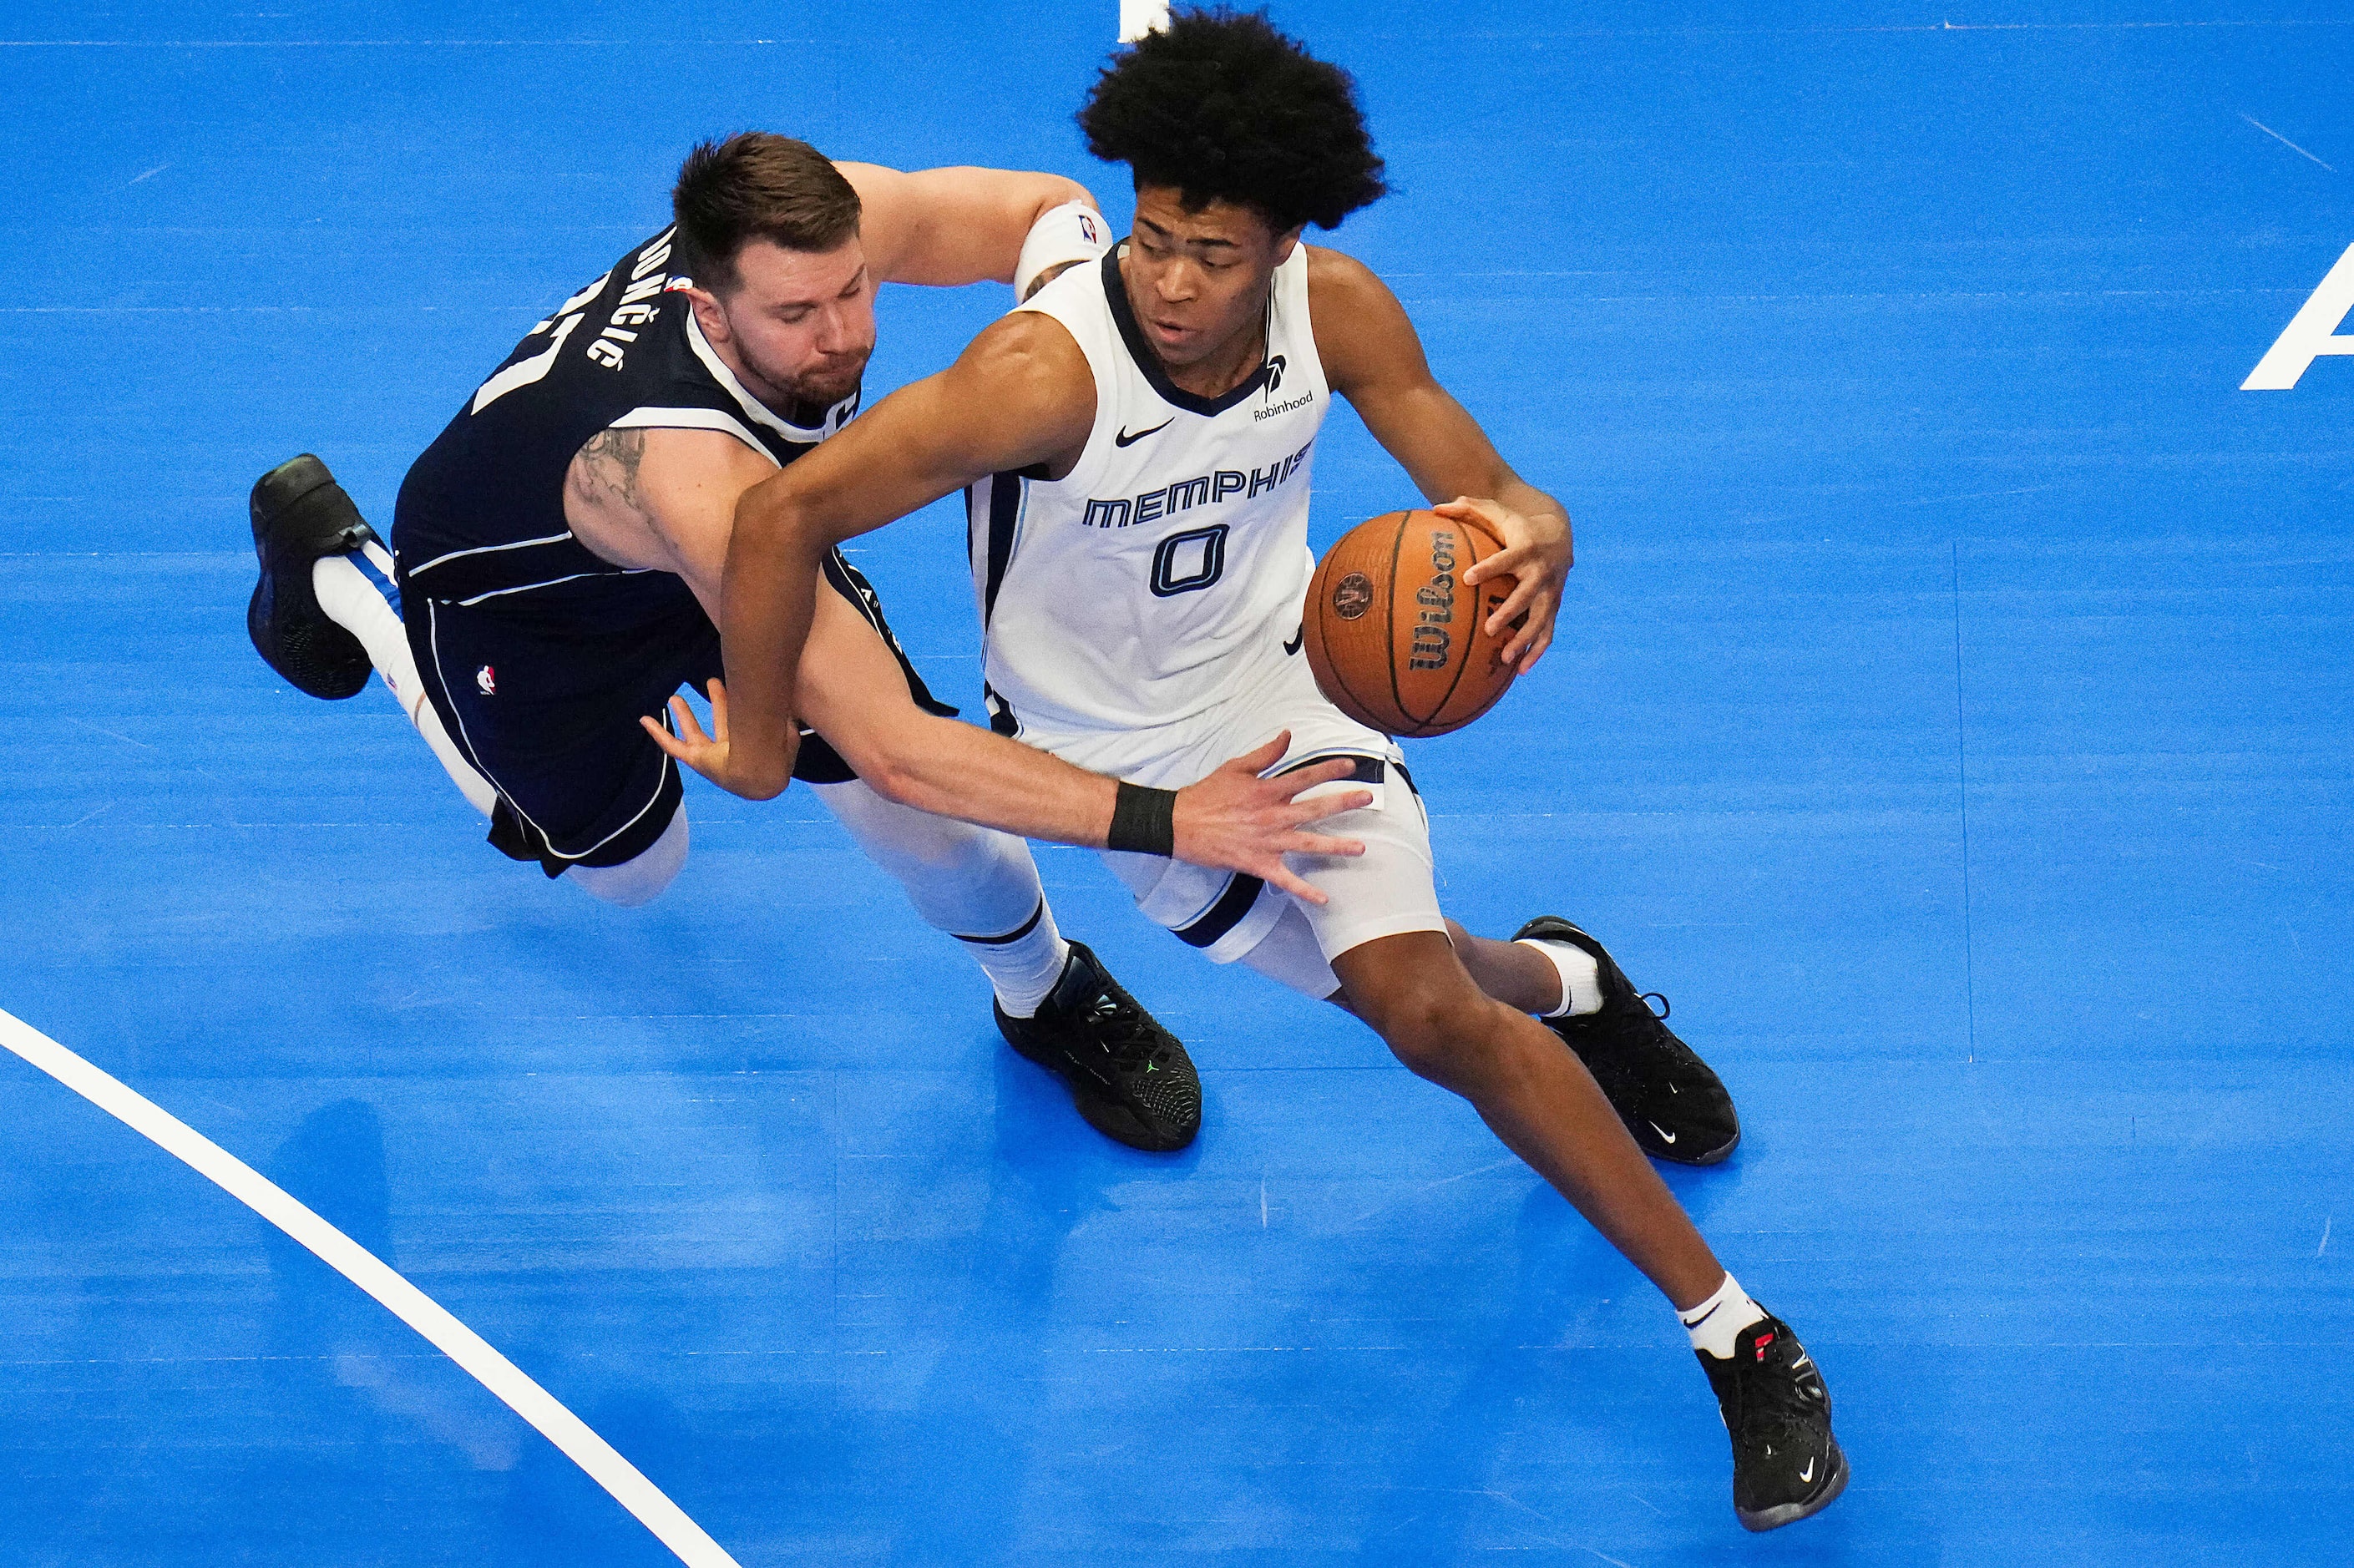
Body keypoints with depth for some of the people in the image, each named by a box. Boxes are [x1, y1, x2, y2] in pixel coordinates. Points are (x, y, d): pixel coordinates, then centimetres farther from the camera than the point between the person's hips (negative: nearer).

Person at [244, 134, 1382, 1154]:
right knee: (623, 864, 23)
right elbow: (894, 749, -53)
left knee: (921, 817, -4)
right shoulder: (689, 473, -52)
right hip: (510, 581, -4)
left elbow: (1050, 209, -14)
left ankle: (1050, 999, 29)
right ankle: (338, 571, 37)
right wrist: (1163, 822, -58)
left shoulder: (816, 229, -35)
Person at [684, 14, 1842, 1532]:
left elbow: (1498, 494, -12)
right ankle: (1561, 983, 48)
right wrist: (760, 742, -21)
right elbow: (788, 515, -33)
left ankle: (1743, 1340, -6)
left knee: (1427, 1009, -18)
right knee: (1424, 995, 7)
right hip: (1111, 754, -1)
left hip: (1280, 682, 1)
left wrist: (1531, 548, -38)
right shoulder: (1052, 366, -35)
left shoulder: (1334, 310, -21)